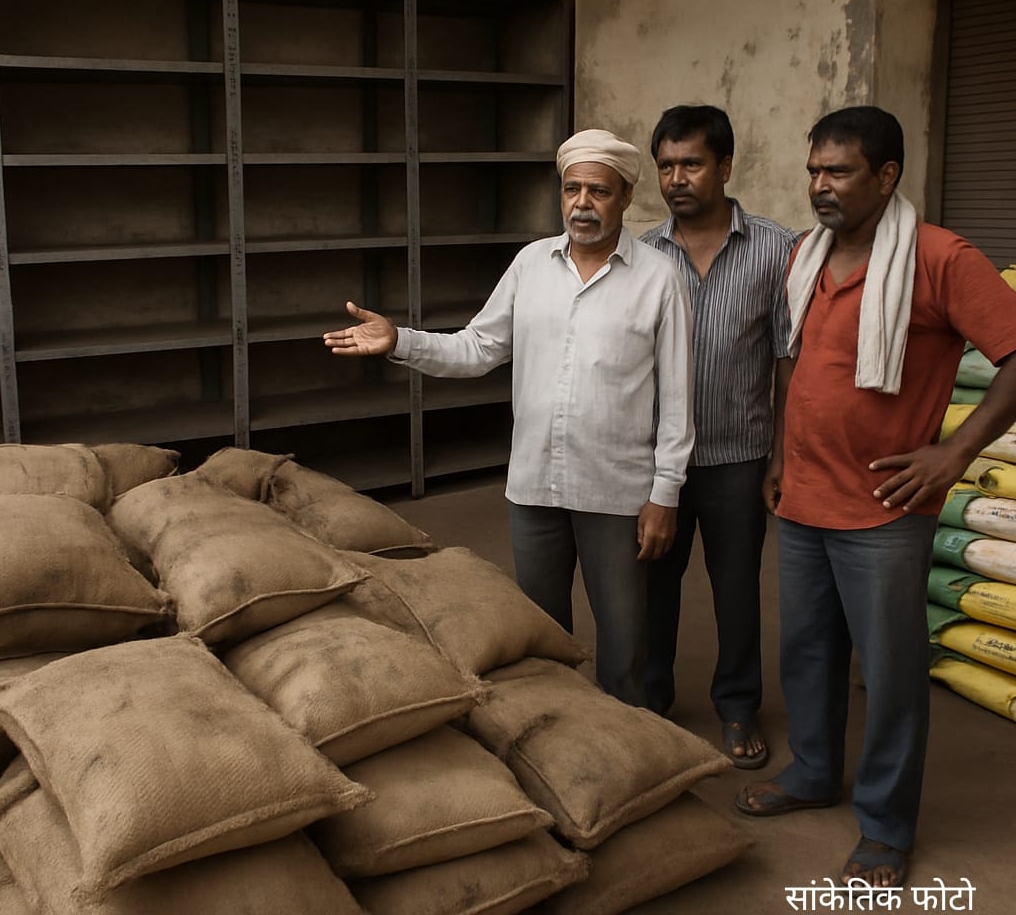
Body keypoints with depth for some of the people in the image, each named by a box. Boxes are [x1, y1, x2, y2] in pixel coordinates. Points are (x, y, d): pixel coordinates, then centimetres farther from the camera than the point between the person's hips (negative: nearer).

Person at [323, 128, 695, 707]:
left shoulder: (659, 278, -7)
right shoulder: (531, 262, 4)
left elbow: (675, 398, -7)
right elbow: (477, 348, 6)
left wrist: (664, 493, -9)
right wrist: (400, 342, -9)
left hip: (617, 491, -4)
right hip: (534, 483, 4)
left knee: (623, 638, 7)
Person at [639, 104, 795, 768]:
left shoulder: (776, 250, -7)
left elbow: (789, 358, -4)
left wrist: (785, 452, -5)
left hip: (737, 459, -2)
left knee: (737, 588, 11)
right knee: (653, 581, 15)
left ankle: (739, 706, 30)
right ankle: (650, 697, 34)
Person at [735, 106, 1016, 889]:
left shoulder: (940, 260, -16)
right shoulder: (805, 257, 7)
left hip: (881, 513, -6)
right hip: (803, 502, 7)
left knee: (890, 670, 6)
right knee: (806, 649, 19)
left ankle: (887, 827, 22)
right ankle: (814, 773, 40)